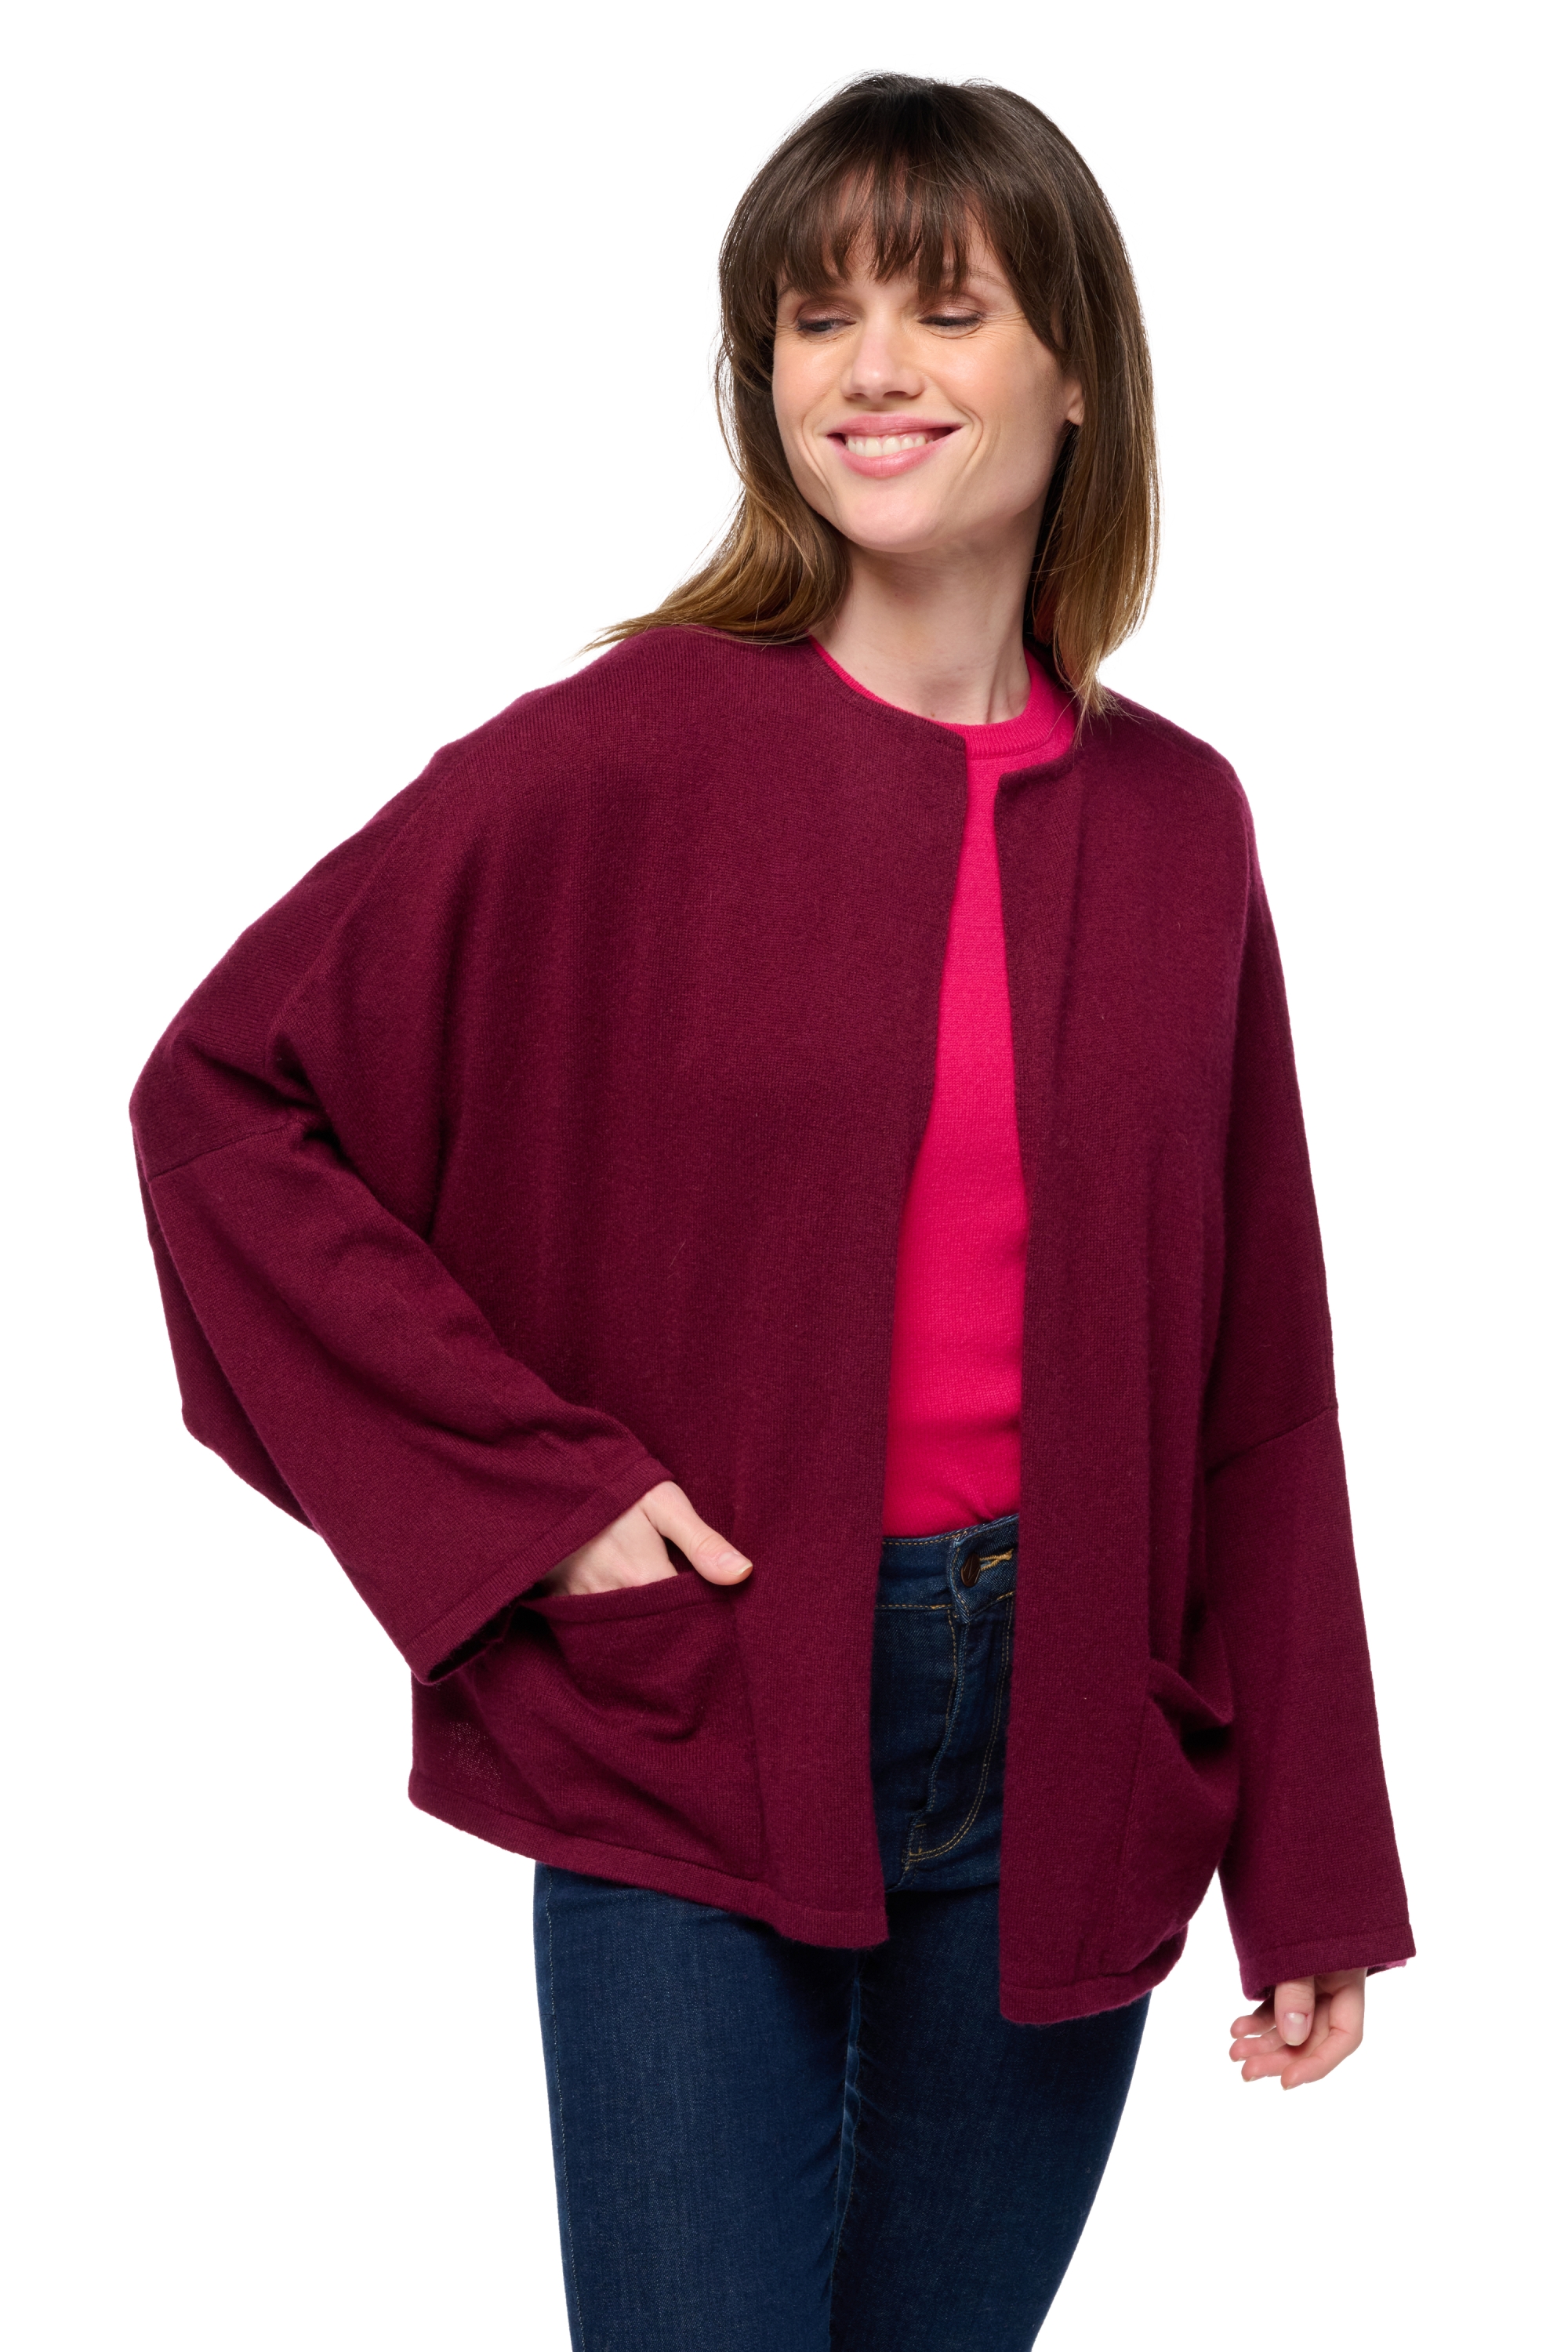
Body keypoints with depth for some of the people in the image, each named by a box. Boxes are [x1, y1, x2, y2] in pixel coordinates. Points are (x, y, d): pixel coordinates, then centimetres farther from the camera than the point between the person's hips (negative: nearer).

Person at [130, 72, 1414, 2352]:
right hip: (690, 1736, -3)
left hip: (1058, 1748, 4)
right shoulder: (620, 763, -8)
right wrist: (525, 1484, -11)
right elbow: (223, 1092, -6)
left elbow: (1253, 1386, 5)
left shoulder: (1174, 823, 3)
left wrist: (1313, 1871, 5)